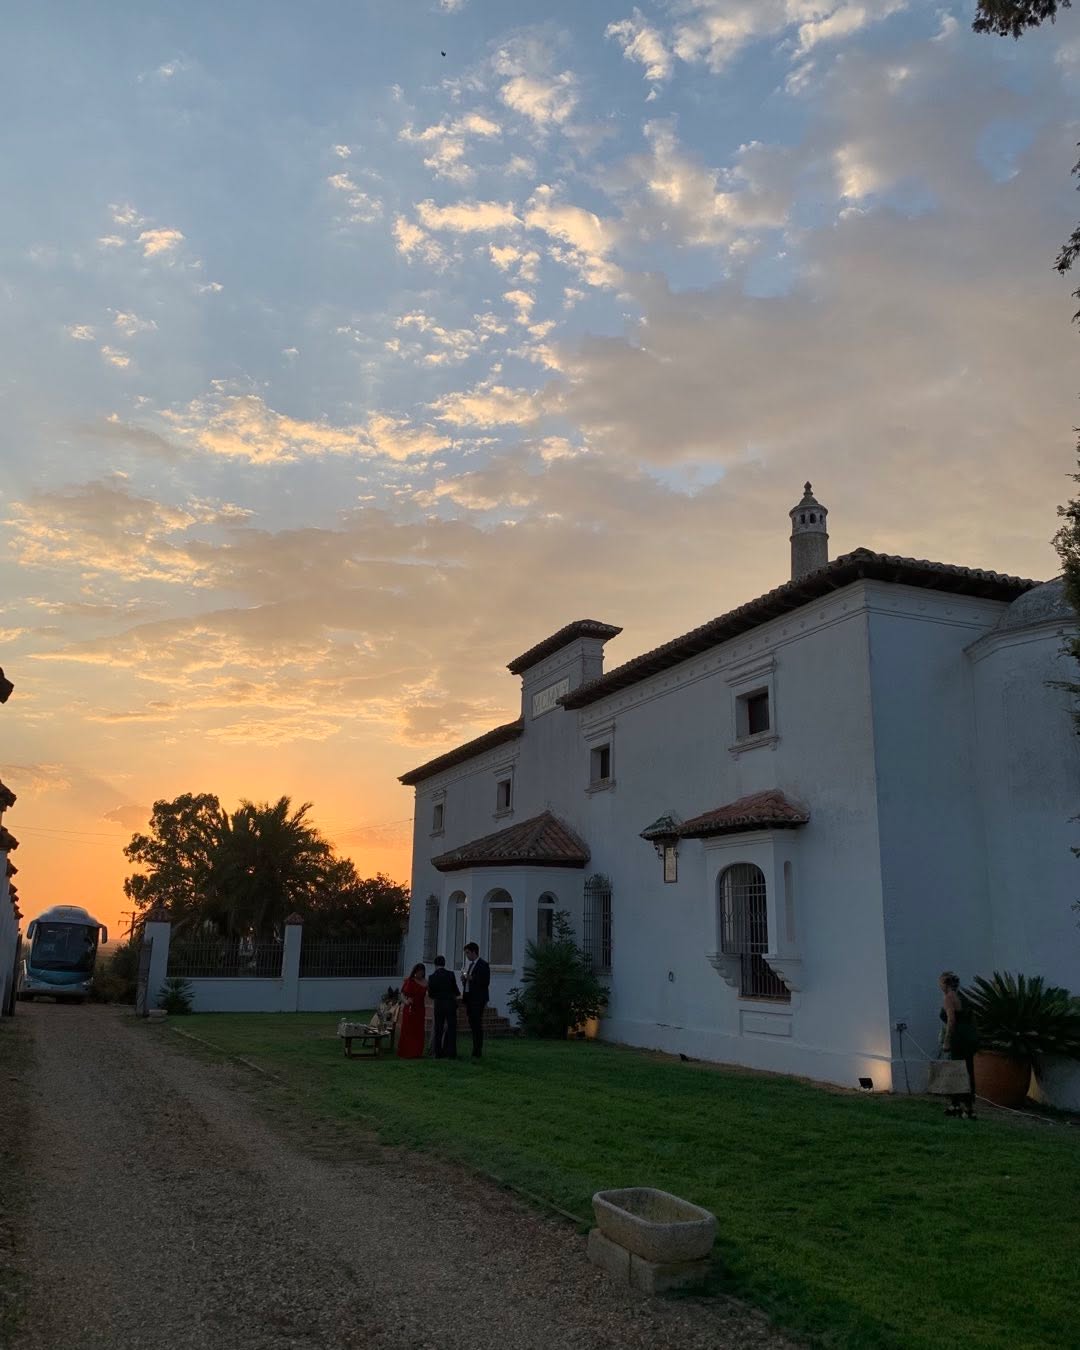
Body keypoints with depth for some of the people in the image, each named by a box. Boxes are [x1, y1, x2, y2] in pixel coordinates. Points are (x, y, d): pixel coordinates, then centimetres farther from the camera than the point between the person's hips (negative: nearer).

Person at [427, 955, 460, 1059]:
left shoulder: (432, 977, -4)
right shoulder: (450, 974, -8)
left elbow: (430, 993, 0)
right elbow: (455, 988, -3)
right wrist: (458, 994, 19)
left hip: (438, 1004, 1)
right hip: (450, 1003, -1)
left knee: (438, 1029, 12)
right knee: (452, 1028, 5)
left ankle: (438, 1053, 12)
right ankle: (451, 1053, 1)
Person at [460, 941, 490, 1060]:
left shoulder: (483, 965, -8)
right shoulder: (469, 965, 17)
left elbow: (485, 983, -15)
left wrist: (471, 978, -18)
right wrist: (464, 979, 2)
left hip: (478, 999, -8)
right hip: (469, 998, 8)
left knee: (477, 1025, -9)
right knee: (472, 1025, 8)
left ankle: (477, 1052, -8)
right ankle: (476, 1049, 14)